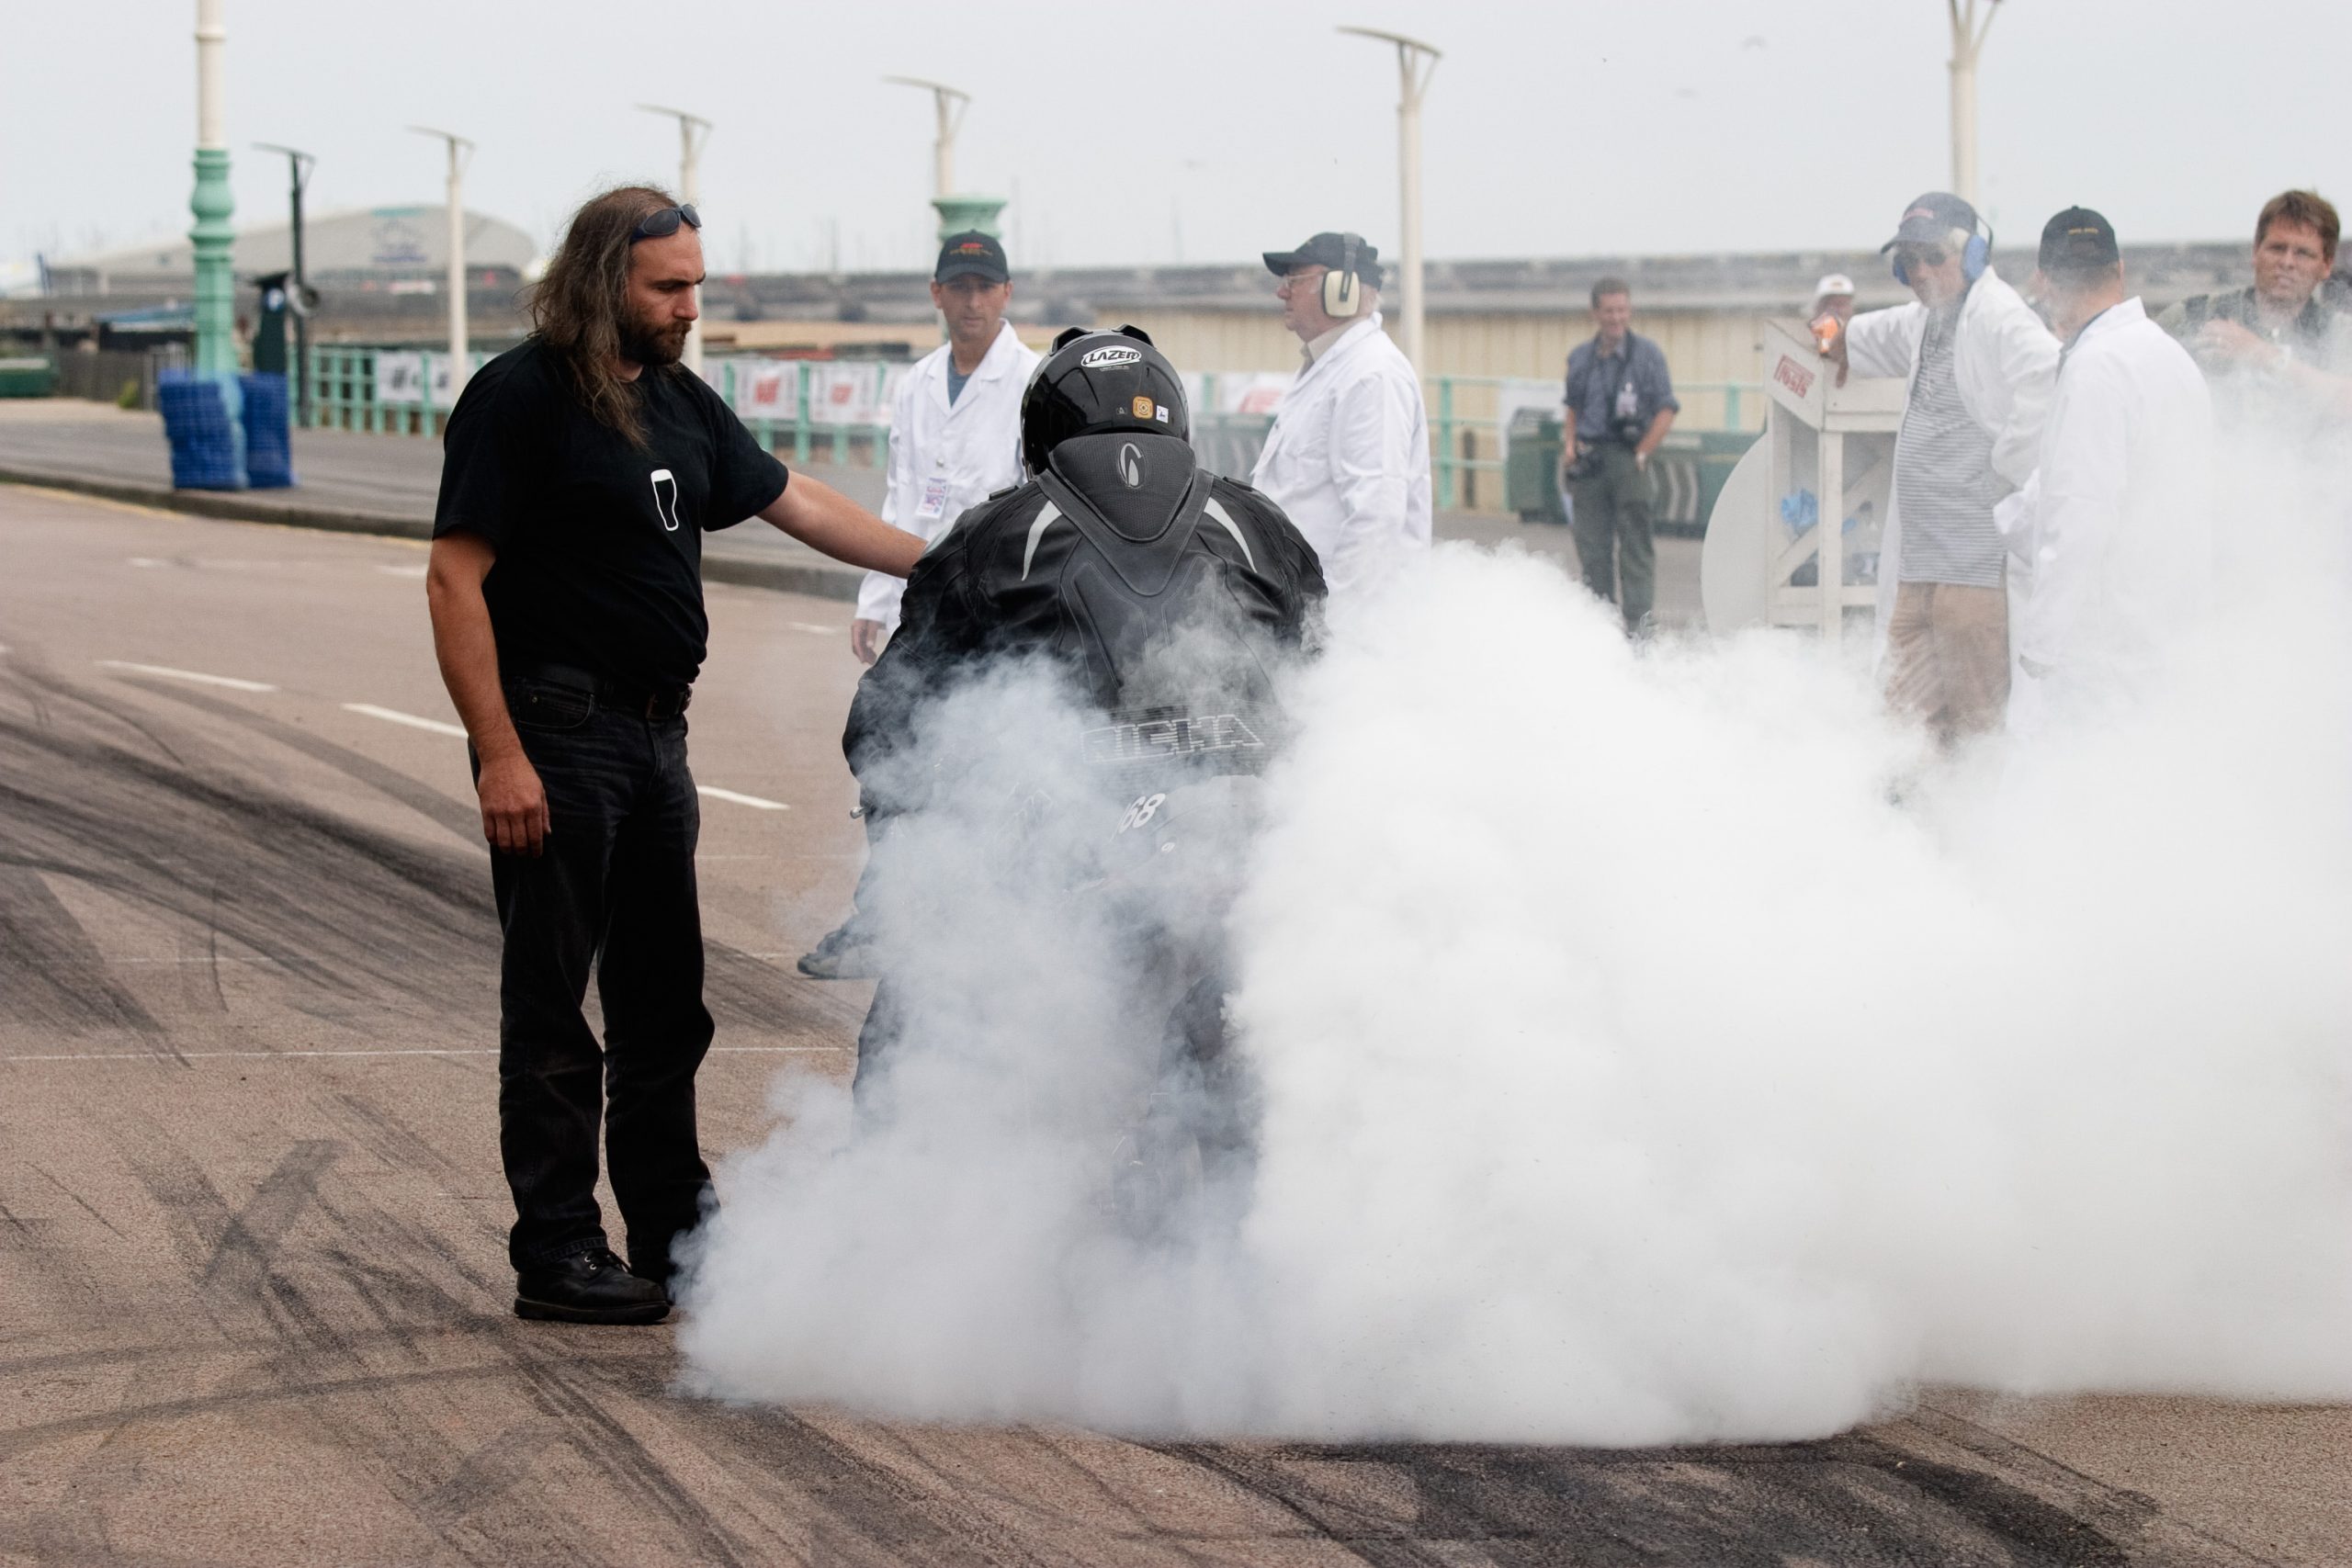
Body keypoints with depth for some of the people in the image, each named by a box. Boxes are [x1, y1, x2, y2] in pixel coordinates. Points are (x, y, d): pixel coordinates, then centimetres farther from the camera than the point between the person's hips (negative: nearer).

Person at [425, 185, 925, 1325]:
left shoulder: (679, 403, 12)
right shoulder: (520, 399, -12)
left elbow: (796, 505, 22)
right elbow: (455, 582, -16)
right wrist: (500, 756, -22)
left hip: (655, 731, 8)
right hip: (557, 729, -8)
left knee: (664, 1004, 15)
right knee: (551, 1010, -2)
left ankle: (673, 1228, 25)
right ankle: (556, 1254, 3)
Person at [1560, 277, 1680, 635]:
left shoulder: (1647, 354, -1)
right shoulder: (1579, 357, 12)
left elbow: (1666, 410, -3)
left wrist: (1641, 454, -8)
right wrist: (1569, 445, 8)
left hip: (1628, 459, -4)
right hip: (1588, 459, 4)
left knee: (1635, 543, -8)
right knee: (1592, 545, 6)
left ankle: (1637, 620, -8)